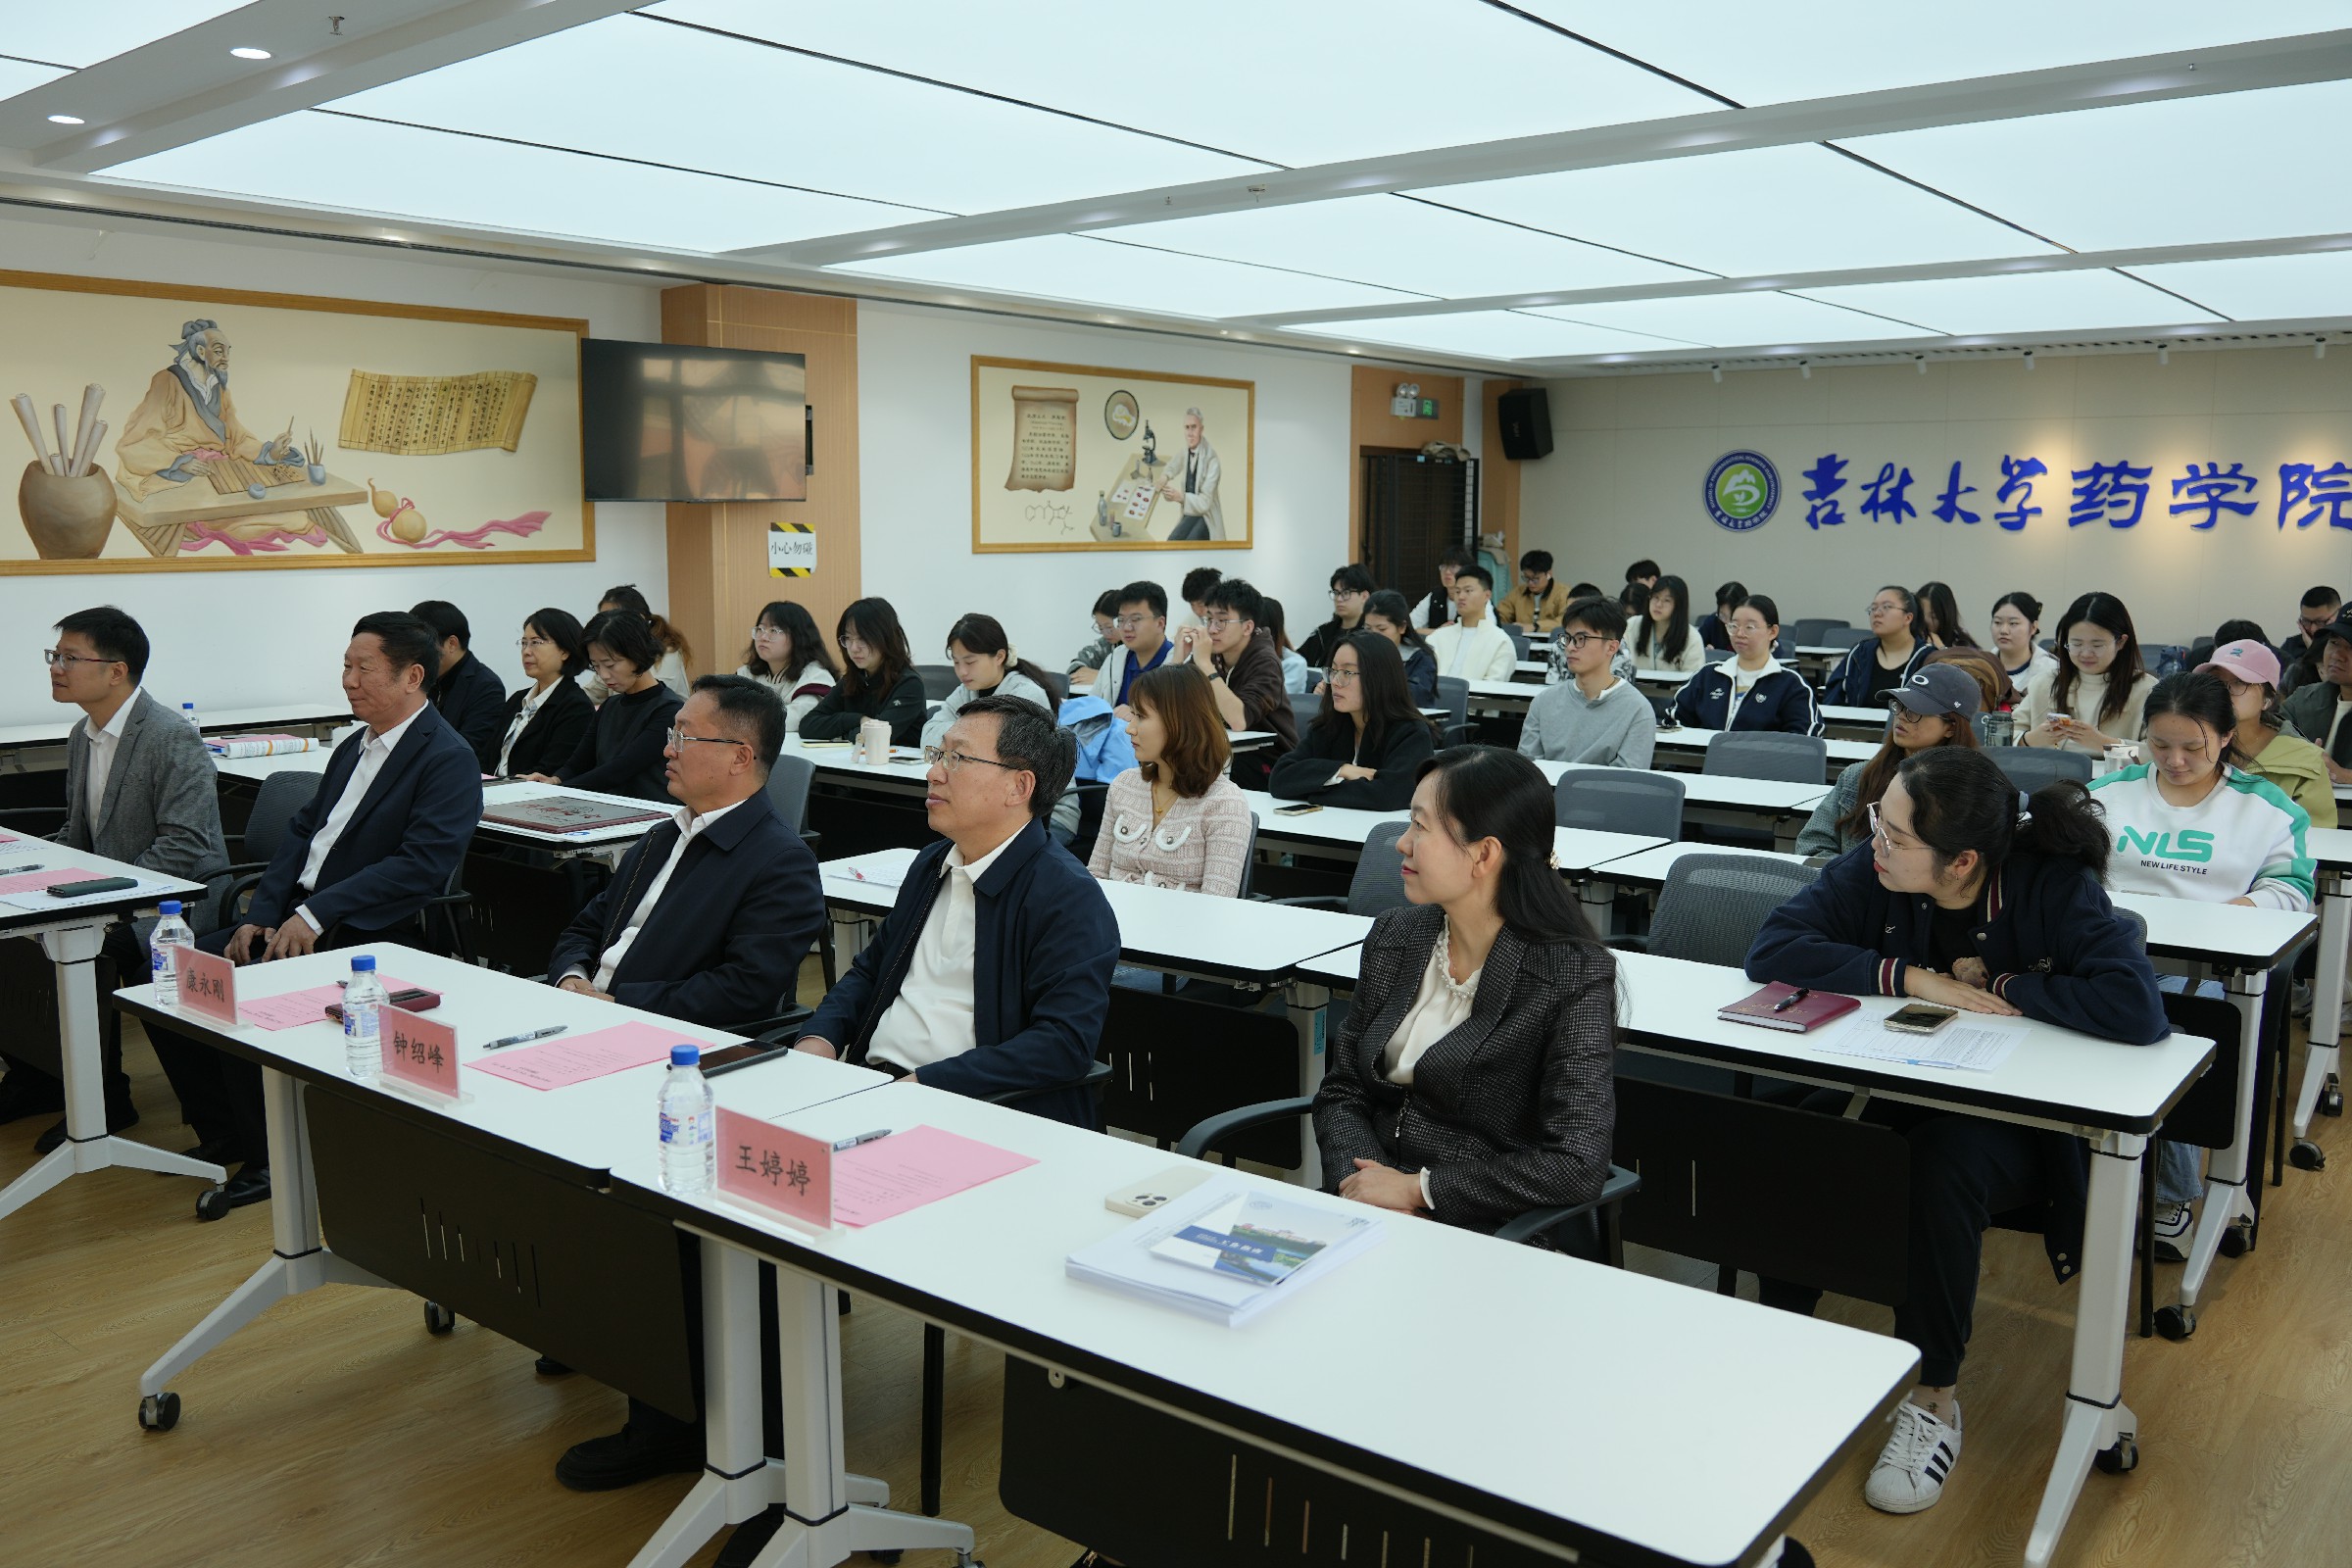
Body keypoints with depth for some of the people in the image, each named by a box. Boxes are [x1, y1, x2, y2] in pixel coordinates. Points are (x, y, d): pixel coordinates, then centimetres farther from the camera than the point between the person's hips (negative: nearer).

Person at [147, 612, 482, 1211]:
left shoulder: (449, 760, -12)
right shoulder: (354, 747, 18)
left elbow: (421, 866, -21)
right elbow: (304, 831, 16)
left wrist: (315, 915, -24)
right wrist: (260, 914, 1)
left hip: (364, 937, -9)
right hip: (292, 917, 9)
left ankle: (272, 1158, -5)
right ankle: (222, 1135, 15)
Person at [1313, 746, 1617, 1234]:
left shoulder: (1575, 975, -12)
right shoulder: (1394, 936, 6)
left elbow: (1577, 1165, -18)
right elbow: (1340, 1090, 9)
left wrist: (1417, 1188, -17)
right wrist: (1362, 1185, -11)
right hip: (1370, 1211, 5)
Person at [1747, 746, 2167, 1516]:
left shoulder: (2055, 889, -18)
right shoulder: (1871, 868, -10)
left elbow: (2139, 1008, -30)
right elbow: (1771, 949, -16)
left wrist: (1998, 986, -21)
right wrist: (1910, 978, -22)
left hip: (2014, 1115, -3)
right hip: (1891, 1088, 3)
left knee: (1944, 1164, -35)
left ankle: (1936, 1398, -13)